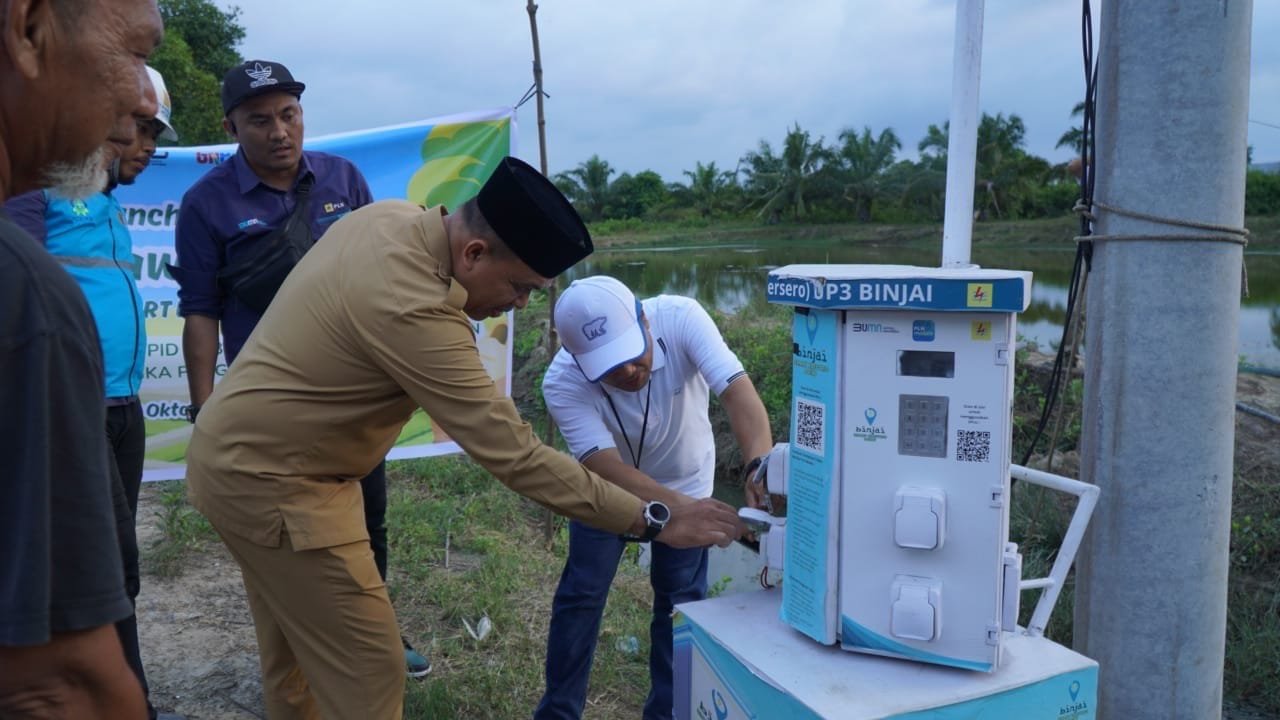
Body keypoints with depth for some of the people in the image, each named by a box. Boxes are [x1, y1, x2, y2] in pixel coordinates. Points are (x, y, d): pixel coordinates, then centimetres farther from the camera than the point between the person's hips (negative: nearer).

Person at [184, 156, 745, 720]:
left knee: (294, 662, 22)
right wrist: (656, 521, -28)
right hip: (269, 481, -10)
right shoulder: (413, 311, -33)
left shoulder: (392, 217, -4)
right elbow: (513, 456, -33)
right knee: (367, 674, -4)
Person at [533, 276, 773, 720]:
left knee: (679, 602, 4)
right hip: (608, 487, 0)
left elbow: (737, 390, -44)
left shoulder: (680, 318, -34)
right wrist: (680, 510, -54)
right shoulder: (563, 383, -34)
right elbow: (608, 469, -40)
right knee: (579, 596, 3)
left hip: (684, 481, 1)